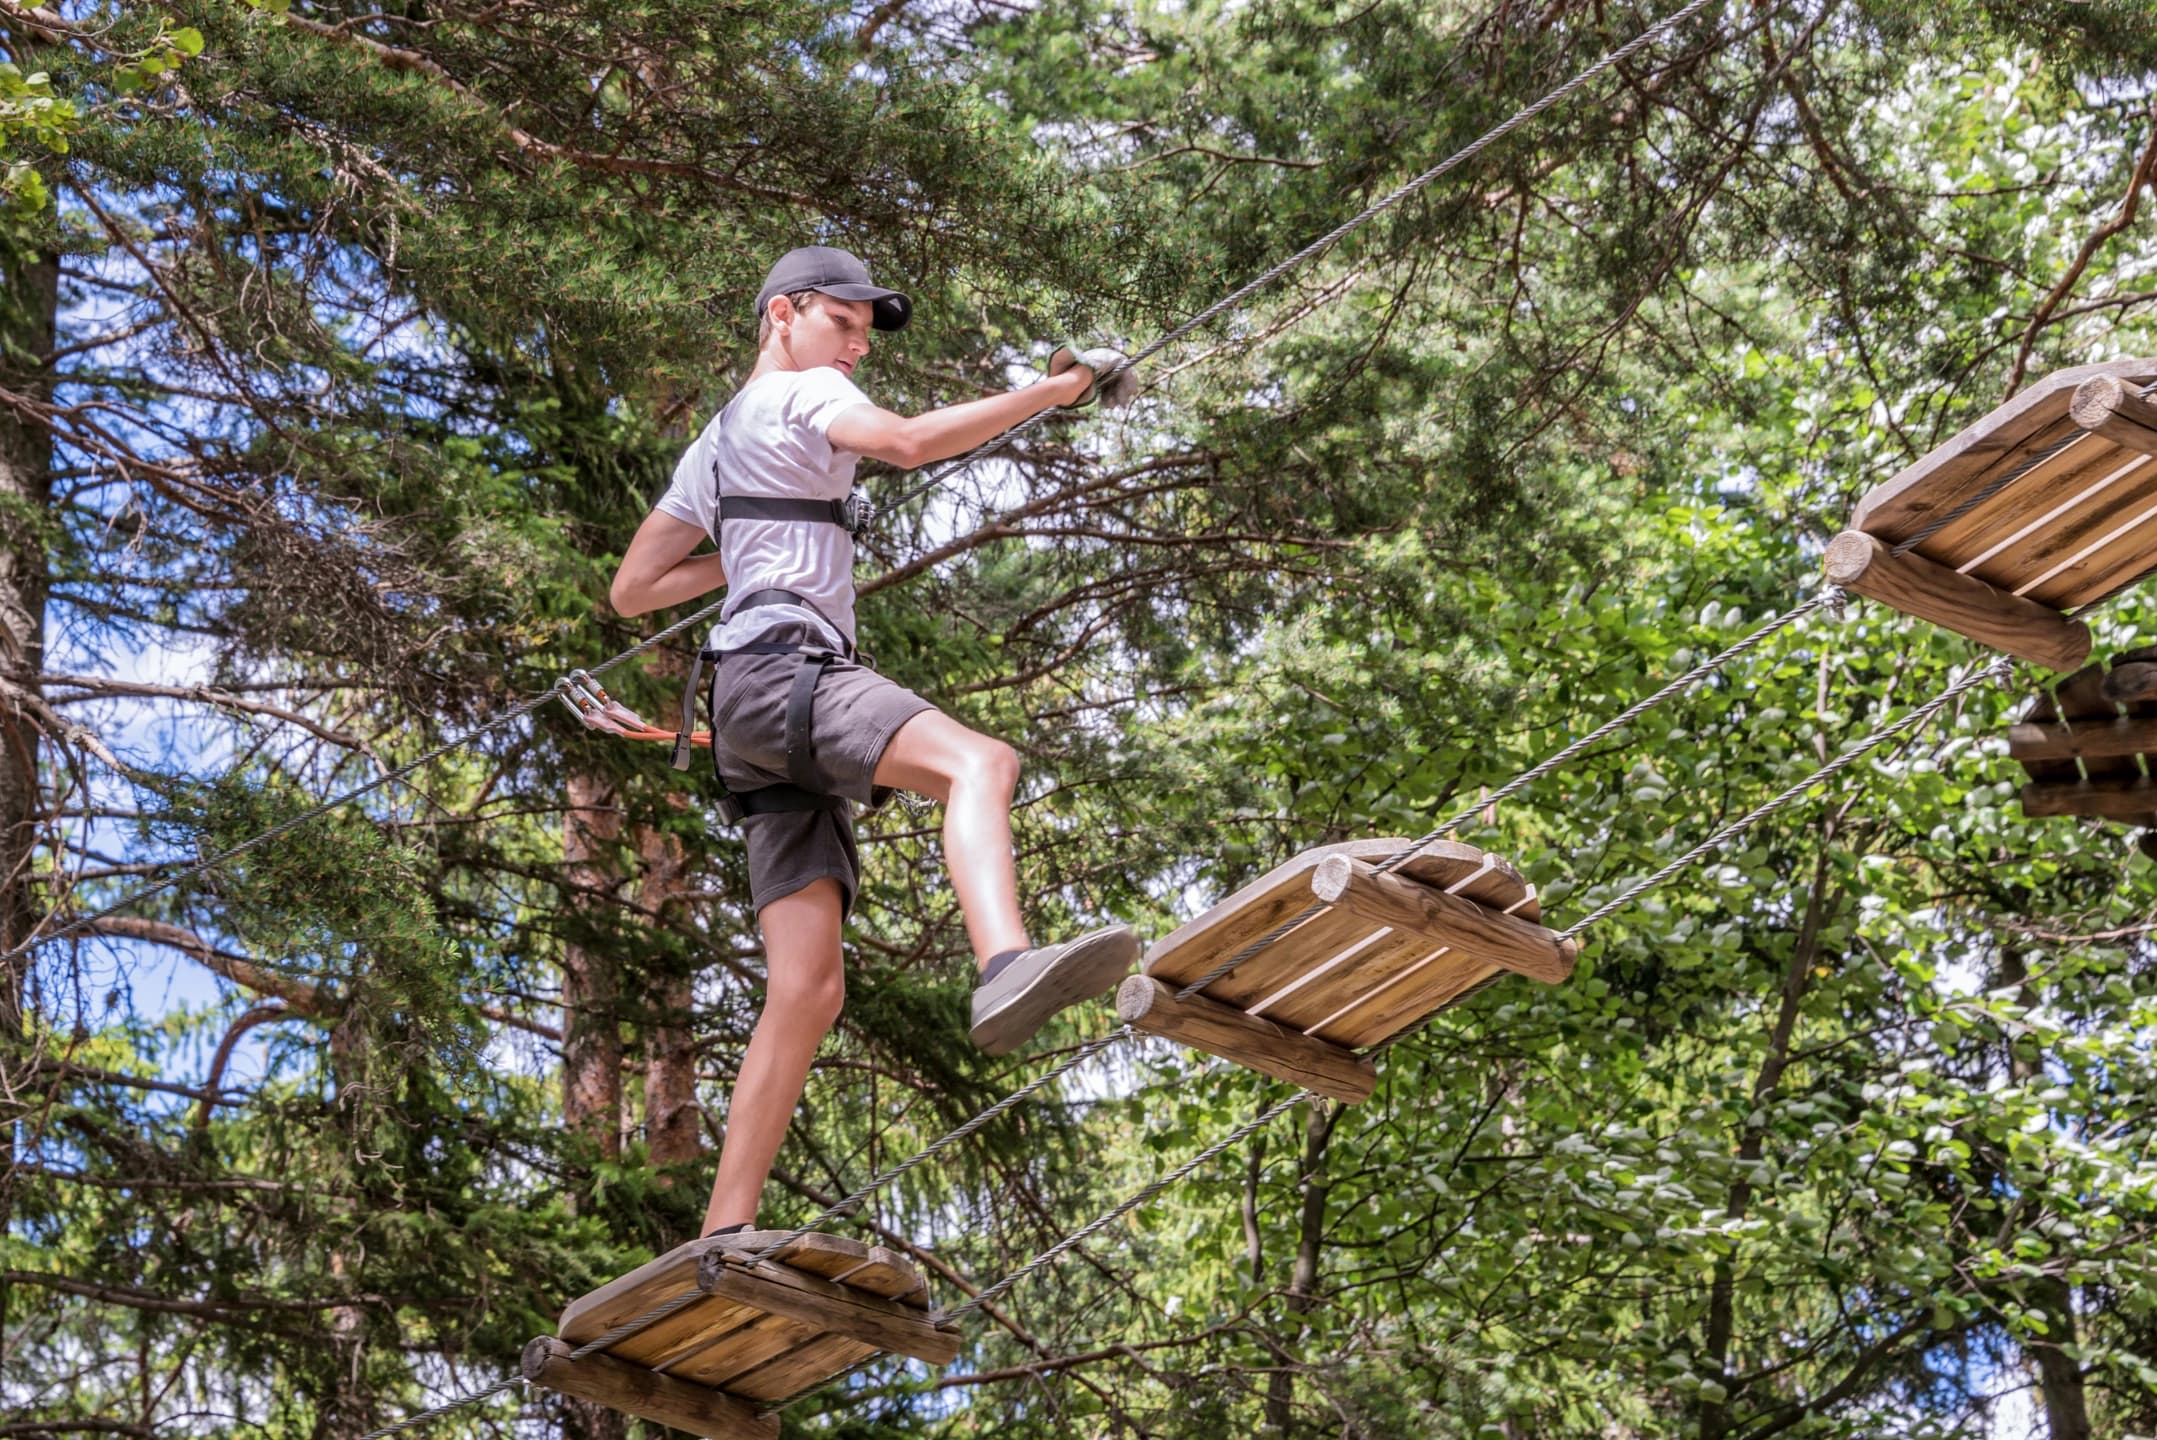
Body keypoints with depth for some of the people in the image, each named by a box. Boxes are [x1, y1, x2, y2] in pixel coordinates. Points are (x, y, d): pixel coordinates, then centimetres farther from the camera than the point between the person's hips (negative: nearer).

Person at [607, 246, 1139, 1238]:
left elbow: (631, 591, 35)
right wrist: (1052, 390, -12)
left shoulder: (716, 444, 33)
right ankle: (1006, 970, -63)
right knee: (978, 761, -34)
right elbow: (907, 442, -15)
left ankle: (724, 1237, -9)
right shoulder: (802, 392, 7)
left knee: (806, 989, -2)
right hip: (781, 666, -9)